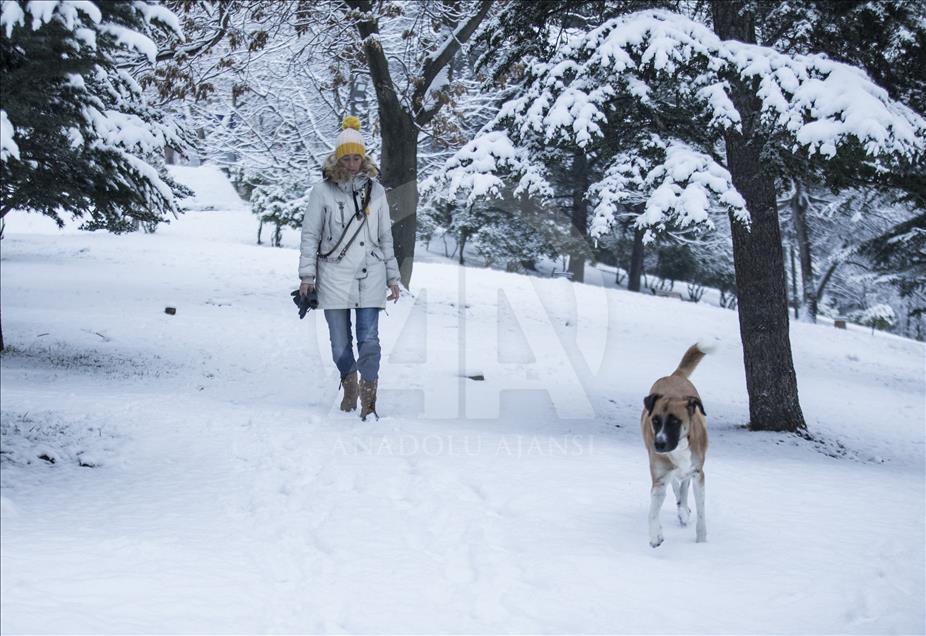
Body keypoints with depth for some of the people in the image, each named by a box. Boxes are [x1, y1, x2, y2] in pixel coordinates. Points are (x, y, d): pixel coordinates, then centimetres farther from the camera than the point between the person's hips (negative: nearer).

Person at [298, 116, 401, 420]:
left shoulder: (375, 190, 7)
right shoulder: (323, 191, 0)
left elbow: (386, 237, 13)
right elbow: (310, 235, 2)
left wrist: (393, 277, 11)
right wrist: (306, 275, -4)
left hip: (370, 275, 1)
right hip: (334, 276, -1)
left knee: (369, 340, -7)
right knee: (340, 343, 6)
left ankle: (368, 399, 3)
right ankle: (349, 387, 31)